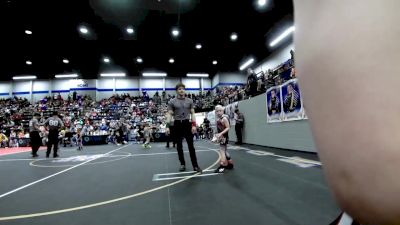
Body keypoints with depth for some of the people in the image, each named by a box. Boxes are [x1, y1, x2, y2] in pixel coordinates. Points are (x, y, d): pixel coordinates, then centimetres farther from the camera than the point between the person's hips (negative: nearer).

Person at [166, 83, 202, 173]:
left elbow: (192, 113, 4)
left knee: (191, 145, -1)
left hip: (187, 123, 0)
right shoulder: (172, 102, 2)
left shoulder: (190, 101, 5)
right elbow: (169, 114, -1)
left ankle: (195, 165, 4)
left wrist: (194, 125, -7)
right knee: (179, 146, 7)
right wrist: (167, 126, -11)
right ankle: (182, 164, 20)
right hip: (177, 124, 0)